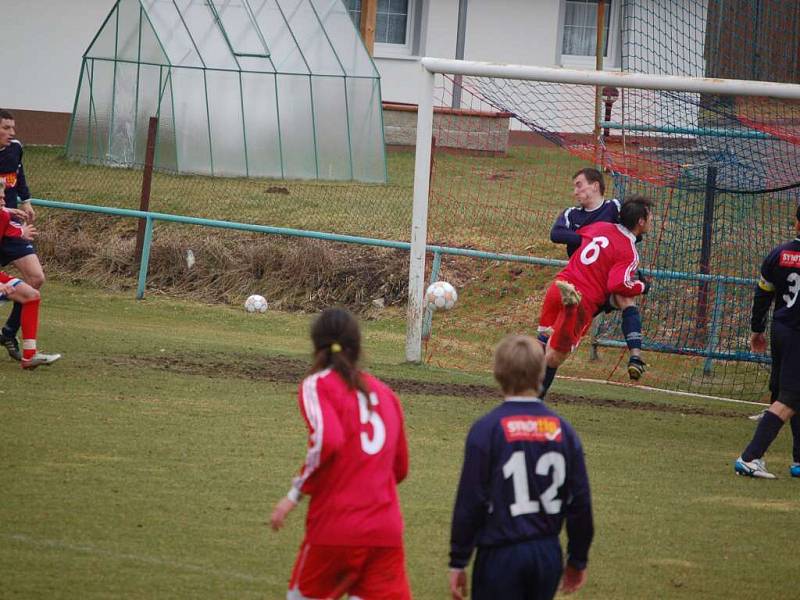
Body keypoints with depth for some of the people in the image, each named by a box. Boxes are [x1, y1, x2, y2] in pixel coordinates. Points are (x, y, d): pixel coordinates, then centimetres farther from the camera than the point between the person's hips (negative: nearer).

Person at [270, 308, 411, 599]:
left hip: (337, 527, -4)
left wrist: (296, 493, -10)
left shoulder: (317, 385, -1)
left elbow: (326, 440, -19)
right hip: (387, 531, 4)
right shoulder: (384, 392, 15)